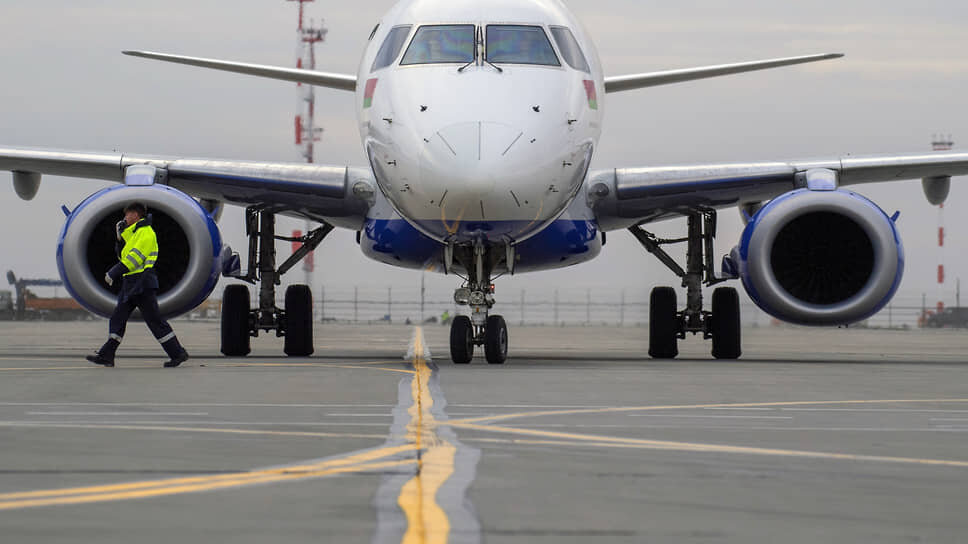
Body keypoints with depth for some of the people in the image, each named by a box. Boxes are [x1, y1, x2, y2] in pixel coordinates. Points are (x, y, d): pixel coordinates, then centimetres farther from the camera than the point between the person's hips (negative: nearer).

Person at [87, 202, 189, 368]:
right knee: (118, 318, 4)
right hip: (131, 284, 10)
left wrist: (114, 273, -18)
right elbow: (123, 255, 26)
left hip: (142, 283, -10)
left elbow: (135, 257, -19)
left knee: (154, 320, -9)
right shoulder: (134, 233, 22)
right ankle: (106, 355, 2)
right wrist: (121, 236, 14)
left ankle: (178, 354, -5)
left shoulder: (145, 232, -10)